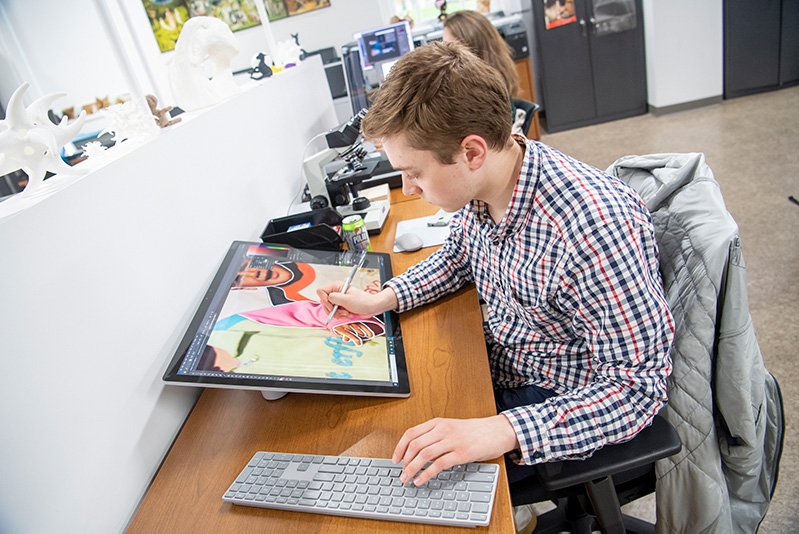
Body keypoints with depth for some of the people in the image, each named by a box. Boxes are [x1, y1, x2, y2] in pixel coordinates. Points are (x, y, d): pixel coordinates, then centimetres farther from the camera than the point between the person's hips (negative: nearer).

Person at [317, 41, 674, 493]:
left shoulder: (597, 227, -35)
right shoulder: (480, 183, -10)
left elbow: (639, 385, -27)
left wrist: (504, 431, -39)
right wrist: (380, 300, -2)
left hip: (560, 402, -7)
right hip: (497, 363, 7)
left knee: (412, 482, -10)